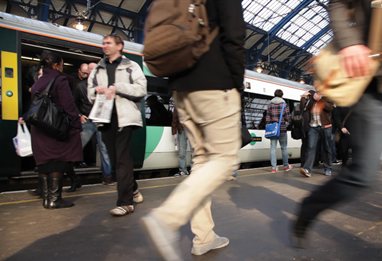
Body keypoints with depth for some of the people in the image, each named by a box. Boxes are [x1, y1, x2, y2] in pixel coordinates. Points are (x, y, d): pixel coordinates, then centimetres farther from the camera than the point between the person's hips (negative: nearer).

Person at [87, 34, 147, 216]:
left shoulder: (131, 66, 6)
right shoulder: (98, 69, 22)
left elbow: (141, 89, -7)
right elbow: (90, 92, 20)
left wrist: (116, 87, -12)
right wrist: (97, 90, -3)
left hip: (124, 117, -5)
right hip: (105, 117, 6)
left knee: (122, 159, -10)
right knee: (114, 159, 9)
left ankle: (125, 202, -3)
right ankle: (132, 190, 28)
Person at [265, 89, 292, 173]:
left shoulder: (270, 105, 4)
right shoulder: (284, 104, -3)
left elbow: (267, 117, 3)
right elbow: (287, 117, -4)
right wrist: (287, 123, 15)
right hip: (282, 128, -2)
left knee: (273, 148, 5)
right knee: (284, 147, 11)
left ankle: (274, 167, 4)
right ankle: (286, 165, 23)